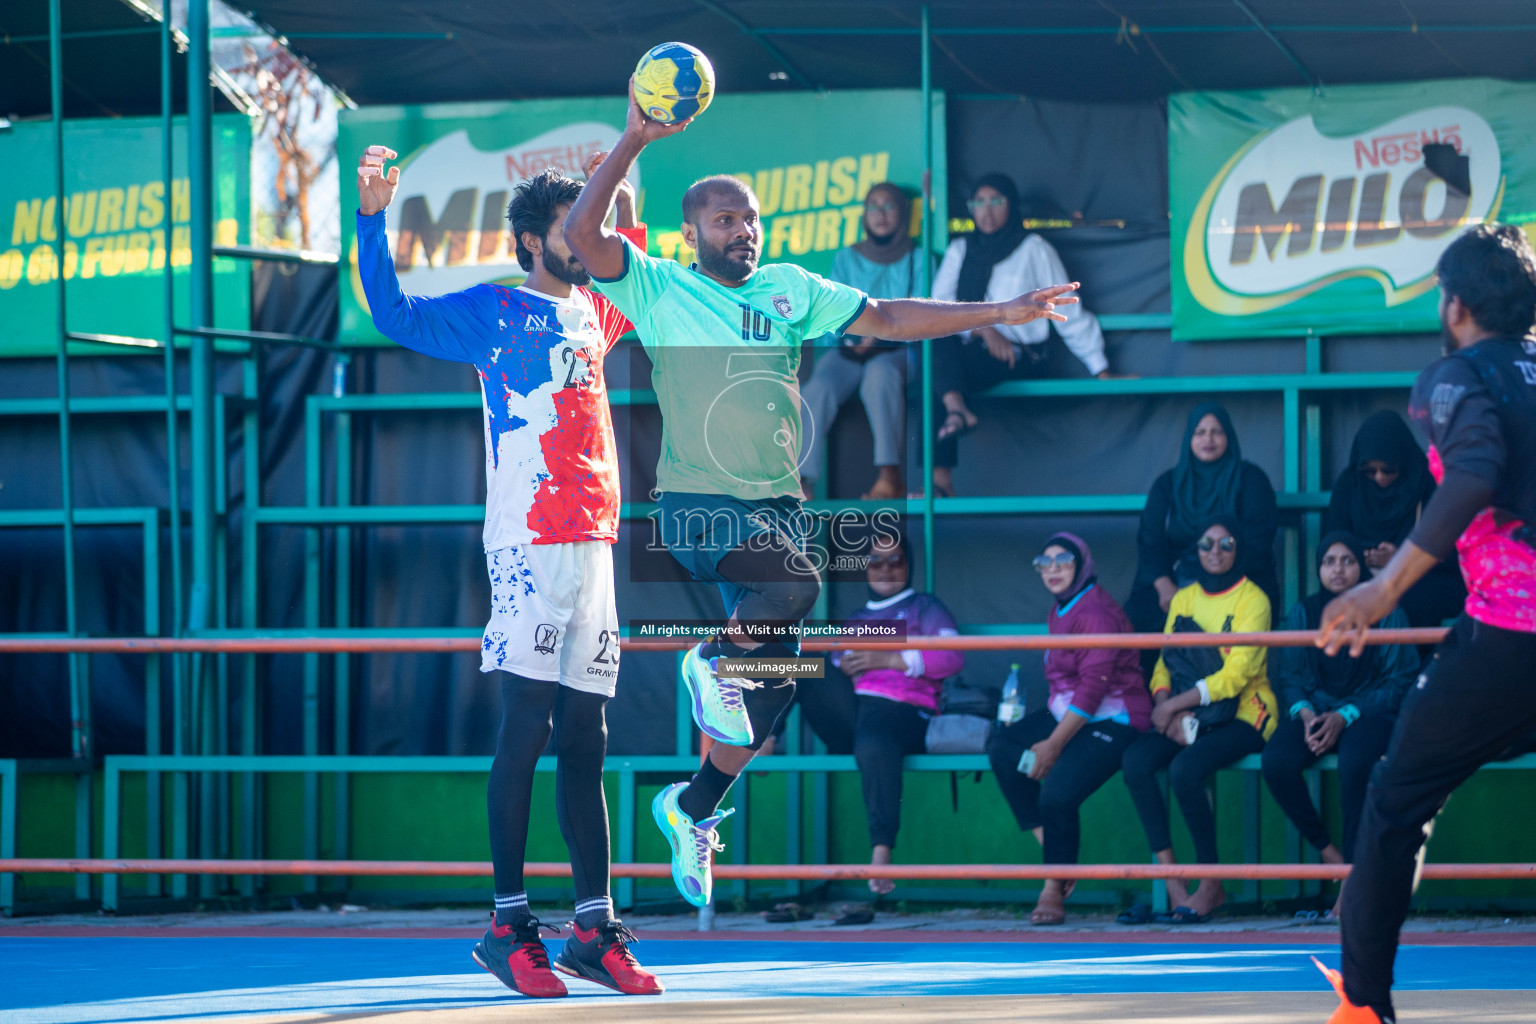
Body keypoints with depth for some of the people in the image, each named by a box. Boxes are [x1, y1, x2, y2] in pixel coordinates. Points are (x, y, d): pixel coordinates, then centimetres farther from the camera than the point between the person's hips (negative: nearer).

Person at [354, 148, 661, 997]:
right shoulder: (489, 311, 1)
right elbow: (395, 315, -11)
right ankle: (509, 925, -7)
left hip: (593, 543, 6)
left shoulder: (591, 313, 19)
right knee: (526, 724, -9)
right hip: (528, 542, -6)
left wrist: (625, 202, 33)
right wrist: (371, 220, -21)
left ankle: (594, 927, 7)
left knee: (585, 737, 6)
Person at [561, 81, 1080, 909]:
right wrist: (635, 139, -14)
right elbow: (581, 234, -11)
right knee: (794, 584, -34)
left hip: (778, 502, 6)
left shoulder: (792, 290, 15)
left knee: (770, 688, 7)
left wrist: (1003, 313, 9)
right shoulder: (659, 291, 1)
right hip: (697, 505, -6)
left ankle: (692, 810, 27)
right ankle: (715, 657, -6)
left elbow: (887, 319, 15)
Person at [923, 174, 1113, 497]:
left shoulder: (1034, 250, 8)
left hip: (1022, 358, -4)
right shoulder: (960, 250, 18)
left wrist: (1101, 370, 2)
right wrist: (983, 329, -14)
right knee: (935, 337, -31)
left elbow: (1068, 313, 7)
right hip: (973, 351, 4)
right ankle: (957, 409, -51)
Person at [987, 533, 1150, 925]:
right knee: (1002, 748, -10)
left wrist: (1054, 744, -21)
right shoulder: (1060, 610, 14)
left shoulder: (1095, 613, -16)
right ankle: (1050, 850, -10)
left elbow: (1093, 687, -21)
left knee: (1057, 793, -26)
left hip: (1112, 721, -10)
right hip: (1067, 713, 10)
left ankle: (1054, 888, -6)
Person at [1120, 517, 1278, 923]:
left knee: (1185, 768, -32)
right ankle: (1171, 882, -24)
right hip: (1189, 717, 5)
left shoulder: (1252, 600, -5)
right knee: (1136, 760, -23)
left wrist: (1173, 705, -16)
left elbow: (1236, 674, -14)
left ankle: (1211, 885, -18)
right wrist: (1167, 707, -11)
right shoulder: (1184, 599, 14)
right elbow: (1165, 665, 10)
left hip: (1242, 715, -5)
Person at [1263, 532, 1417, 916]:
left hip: (1368, 713, -3)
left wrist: (1345, 716, -16)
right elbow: (1289, 676, 9)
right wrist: (1305, 713, -14)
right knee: (1276, 761, -29)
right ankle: (1327, 852, -14)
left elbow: (1399, 682, -4)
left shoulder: (1386, 614, 0)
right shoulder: (1303, 614, 10)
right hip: (1316, 710, 3)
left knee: (1354, 762, -38)